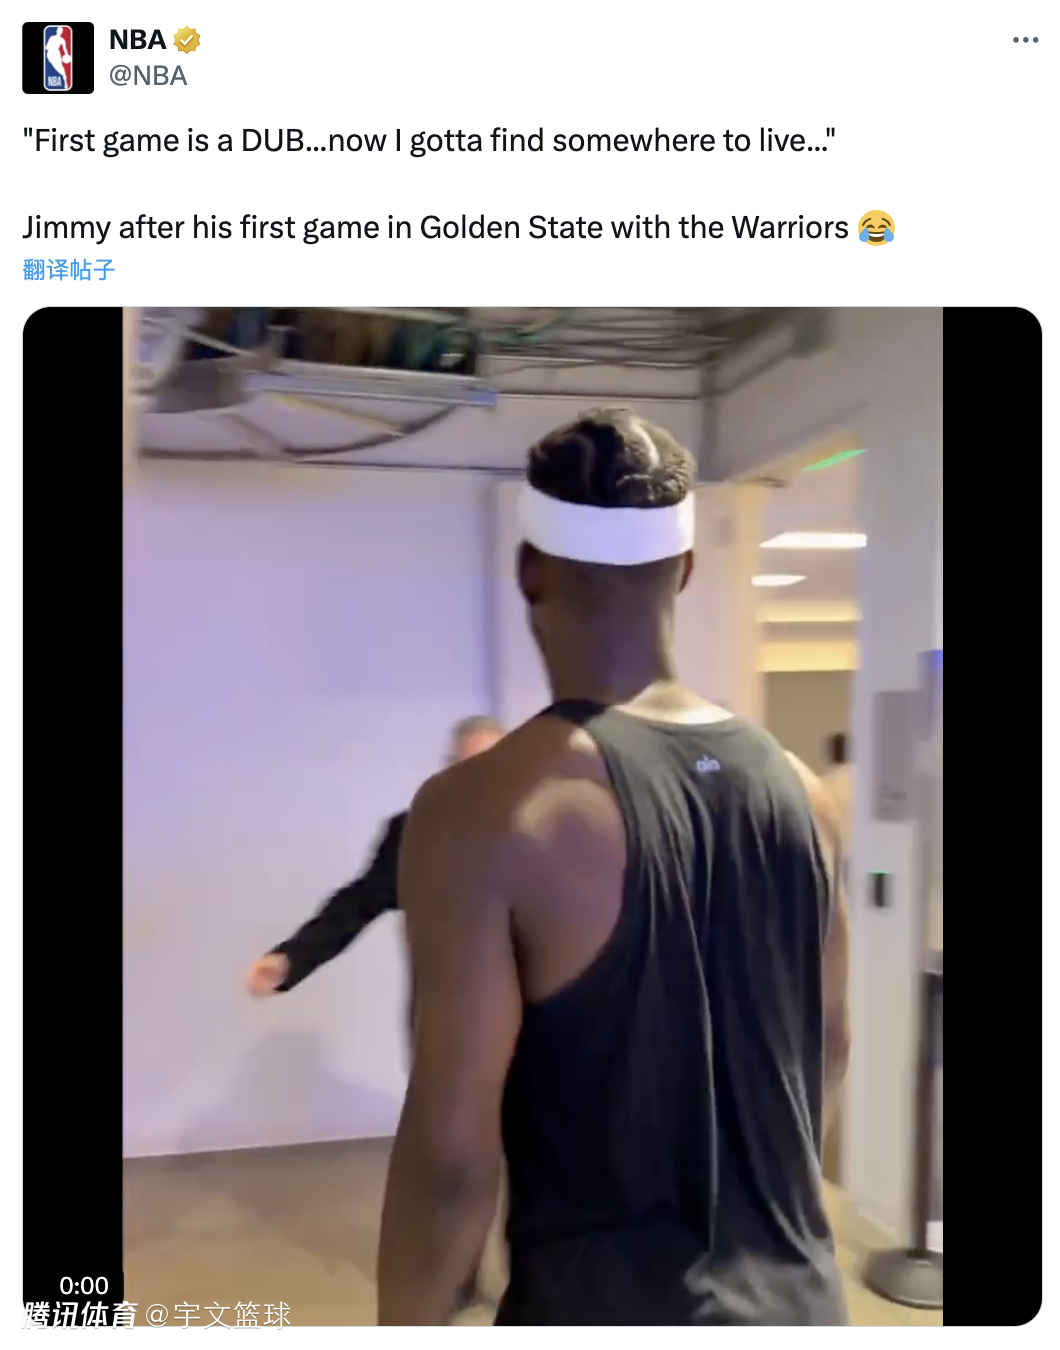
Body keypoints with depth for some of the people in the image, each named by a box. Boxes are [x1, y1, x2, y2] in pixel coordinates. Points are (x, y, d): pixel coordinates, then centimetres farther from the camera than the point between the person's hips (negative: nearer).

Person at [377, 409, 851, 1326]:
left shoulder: (484, 810, -21)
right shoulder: (795, 790, -3)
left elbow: (451, 1151, -20)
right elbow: (827, 1052, 9)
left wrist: (407, 1328, -3)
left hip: (602, 1305, -4)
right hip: (797, 1301, 5)